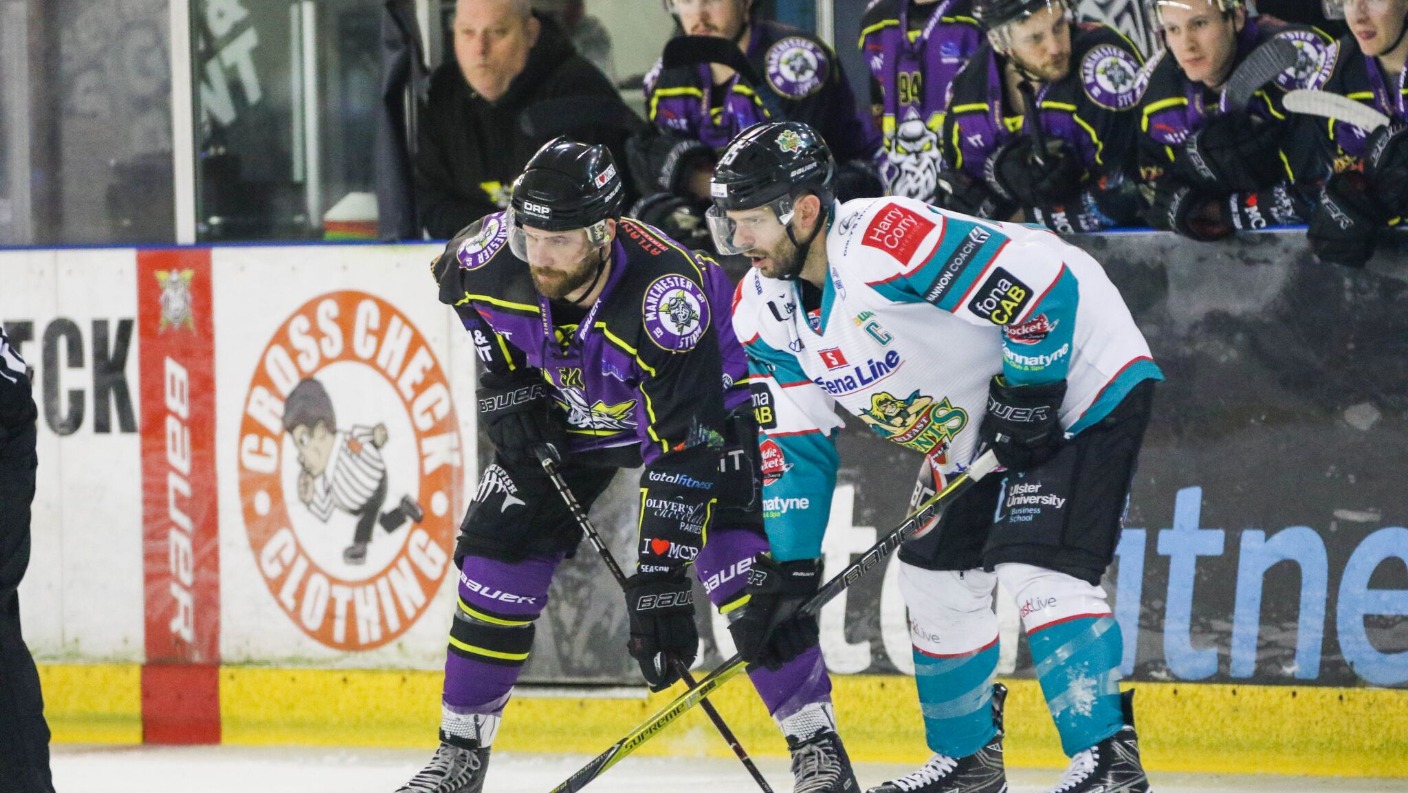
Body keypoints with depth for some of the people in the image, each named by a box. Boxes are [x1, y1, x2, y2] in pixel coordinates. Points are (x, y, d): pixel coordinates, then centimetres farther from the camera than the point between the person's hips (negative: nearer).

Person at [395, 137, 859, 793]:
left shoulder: (667, 293, -42)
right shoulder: (492, 255, -28)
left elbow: (682, 452, -42)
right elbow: (455, 278, 2)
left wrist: (658, 578, -45)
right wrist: (505, 387, -4)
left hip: (704, 398, -5)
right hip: (565, 413, 5)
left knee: (734, 555, -22)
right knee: (496, 554, -4)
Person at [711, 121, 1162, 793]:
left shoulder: (889, 241, -32)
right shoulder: (763, 309, -3)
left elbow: (1044, 285, -31)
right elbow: (793, 442, 3)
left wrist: (1027, 394, -22)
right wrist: (789, 565, -3)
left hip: (1080, 388, -10)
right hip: (973, 431, 10)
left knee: (1038, 570, -21)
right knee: (936, 578, 12)